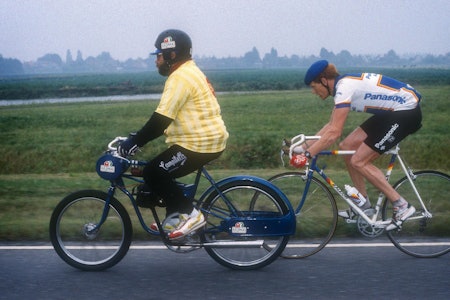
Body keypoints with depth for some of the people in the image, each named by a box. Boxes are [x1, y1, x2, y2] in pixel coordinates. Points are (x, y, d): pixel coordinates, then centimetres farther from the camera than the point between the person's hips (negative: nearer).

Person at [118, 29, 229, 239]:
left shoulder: (180, 77, -15)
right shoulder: (190, 72, 19)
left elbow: (161, 119, -22)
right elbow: (165, 117, 23)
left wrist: (134, 142, -17)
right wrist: (137, 138, 20)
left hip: (199, 143, -11)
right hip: (209, 140, 11)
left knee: (153, 174, -10)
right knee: (162, 173, 17)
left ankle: (190, 215, -6)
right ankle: (175, 219, 18)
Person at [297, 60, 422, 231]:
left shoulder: (344, 88, -19)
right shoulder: (344, 85, 10)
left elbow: (334, 133, -25)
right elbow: (331, 125, 16)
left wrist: (306, 154, -22)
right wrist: (304, 146, 12)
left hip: (406, 113, -10)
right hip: (390, 112, 10)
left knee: (358, 161, -9)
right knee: (347, 146, 7)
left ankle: (401, 206, -4)